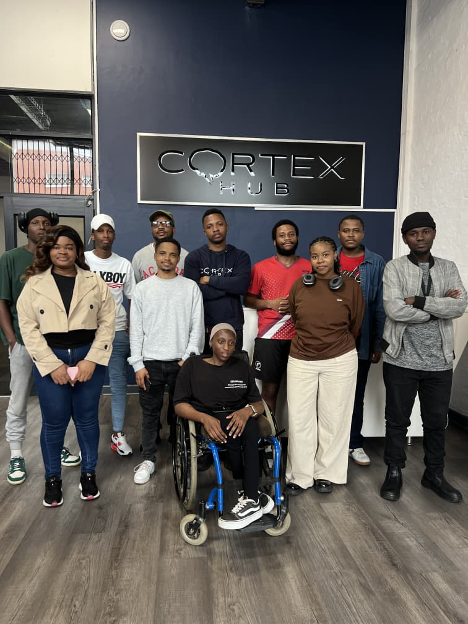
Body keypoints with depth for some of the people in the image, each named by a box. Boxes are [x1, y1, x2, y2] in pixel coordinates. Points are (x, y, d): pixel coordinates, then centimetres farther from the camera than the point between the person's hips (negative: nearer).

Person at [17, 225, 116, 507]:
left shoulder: (95, 283, 2)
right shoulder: (34, 284, 1)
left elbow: (107, 323, -1)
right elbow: (29, 327, -4)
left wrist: (92, 359, -10)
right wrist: (53, 364, -11)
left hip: (88, 357, 1)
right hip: (50, 360, 0)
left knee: (87, 419, 11)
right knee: (54, 422, 8)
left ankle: (89, 473, 29)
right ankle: (53, 478, 27)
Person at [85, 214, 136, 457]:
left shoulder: (124, 264, 5)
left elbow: (132, 299, 7)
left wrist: (130, 329, 0)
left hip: (118, 332, 2)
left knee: (119, 383, 6)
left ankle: (118, 434, 17)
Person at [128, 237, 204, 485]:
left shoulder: (190, 287, 2)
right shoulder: (143, 288, 4)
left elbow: (197, 327, 1)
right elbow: (136, 329, 2)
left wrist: (189, 358, -7)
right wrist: (138, 364, -3)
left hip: (181, 362, 0)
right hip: (151, 362, 1)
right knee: (150, 413, 8)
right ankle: (148, 459, 19)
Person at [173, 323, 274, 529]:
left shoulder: (242, 367, 16)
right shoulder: (193, 365, 8)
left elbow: (259, 404, 10)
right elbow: (179, 404, 1)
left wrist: (248, 410, -16)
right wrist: (205, 418, -19)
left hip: (239, 417, 2)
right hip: (208, 420, -2)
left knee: (248, 429, -34)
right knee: (234, 435, -34)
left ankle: (250, 499, -29)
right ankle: (254, 497, -26)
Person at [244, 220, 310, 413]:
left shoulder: (309, 267, 7)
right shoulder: (261, 267, 5)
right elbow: (247, 299, 8)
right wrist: (270, 303, -10)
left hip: (300, 337, 1)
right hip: (269, 337, -1)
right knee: (269, 389, 4)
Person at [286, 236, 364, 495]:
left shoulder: (351, 287, -3)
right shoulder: (299, 286, 0)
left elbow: (355, 325, 9)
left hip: (340, 361, -1)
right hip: (301, 361, 1)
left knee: (333, 418, 9)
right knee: (300, 420, 4)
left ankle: (325, 474, 26)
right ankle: (300, 476, 18)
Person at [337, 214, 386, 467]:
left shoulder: (376, 263, 0)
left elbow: (380, 306, 0)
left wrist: (378, 342, -3)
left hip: (361, 340, 0)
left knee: (356, 394, 12)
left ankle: (354, 443, 26)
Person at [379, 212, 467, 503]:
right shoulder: (395, 267, -3)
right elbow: (394, 309, -17)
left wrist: (419, 301, -17)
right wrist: (440, 307, -10)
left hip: (439, 360, 3)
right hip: (401, 359, -3)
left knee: (437, 420, 15)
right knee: (397, 420, 10)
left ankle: (435, 474, 34)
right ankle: (394, 472, 27)